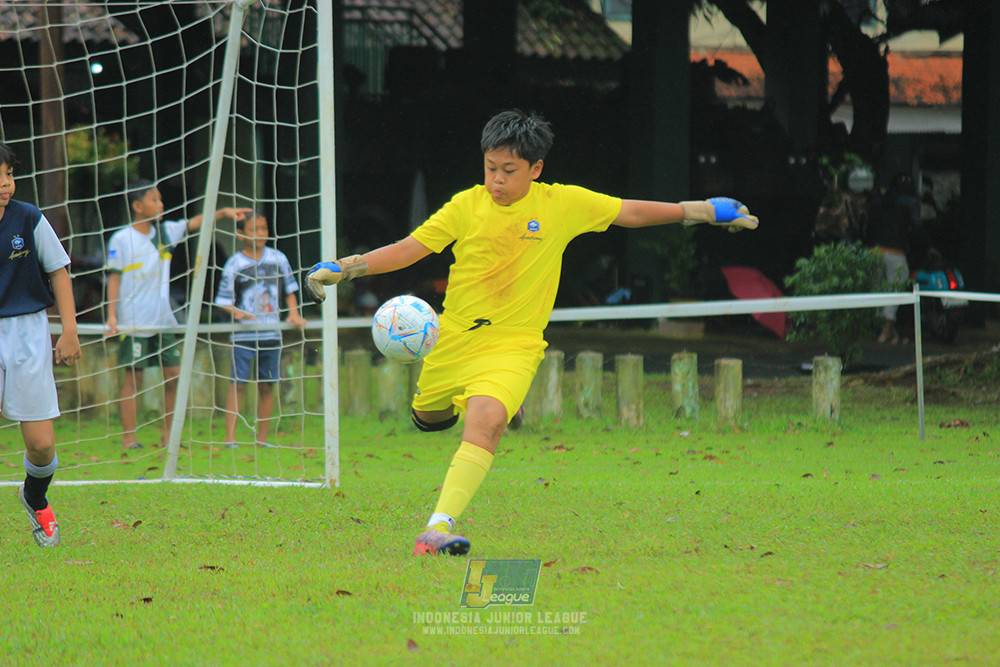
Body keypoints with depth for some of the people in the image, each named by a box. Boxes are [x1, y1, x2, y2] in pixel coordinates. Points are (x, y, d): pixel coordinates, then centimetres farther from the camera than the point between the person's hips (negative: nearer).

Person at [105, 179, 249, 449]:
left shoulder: (165, 232, 8)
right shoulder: (121, 240, -6)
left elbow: (193, 224, 18)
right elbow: (114, 278, -5)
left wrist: (223, 212, 6)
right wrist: (111, 315, -10)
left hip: (163, 321, 6)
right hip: (133, 323, -6)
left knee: (173, 373, 3)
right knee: (133, 377, -4)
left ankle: (167, 434, 14)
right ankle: (128, 439, 1)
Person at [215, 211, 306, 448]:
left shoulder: (277, 259, 5)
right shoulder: (234, 265, -4)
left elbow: (289, 290, 15)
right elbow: (224, 301, -2)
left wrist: (293, 313, 0)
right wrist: (236, 312, -22)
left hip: (272, 332, 3)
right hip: (244, 334, -3)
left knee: (267, 385, 6)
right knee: (238, 383, -7)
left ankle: (262, 437, 13)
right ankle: (230, 437, -7)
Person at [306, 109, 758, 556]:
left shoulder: (563, 205, -4)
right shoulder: (466, 206, -4)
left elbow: (630, 213, 7)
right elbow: (409, 249, -3)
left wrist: (701, 211, 8)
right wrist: (342, 269, -13)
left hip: (512, 346, -3)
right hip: (454, 336, 3)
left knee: (486, 420, -28)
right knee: (428, 419, 21)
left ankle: (440, 525, -34)